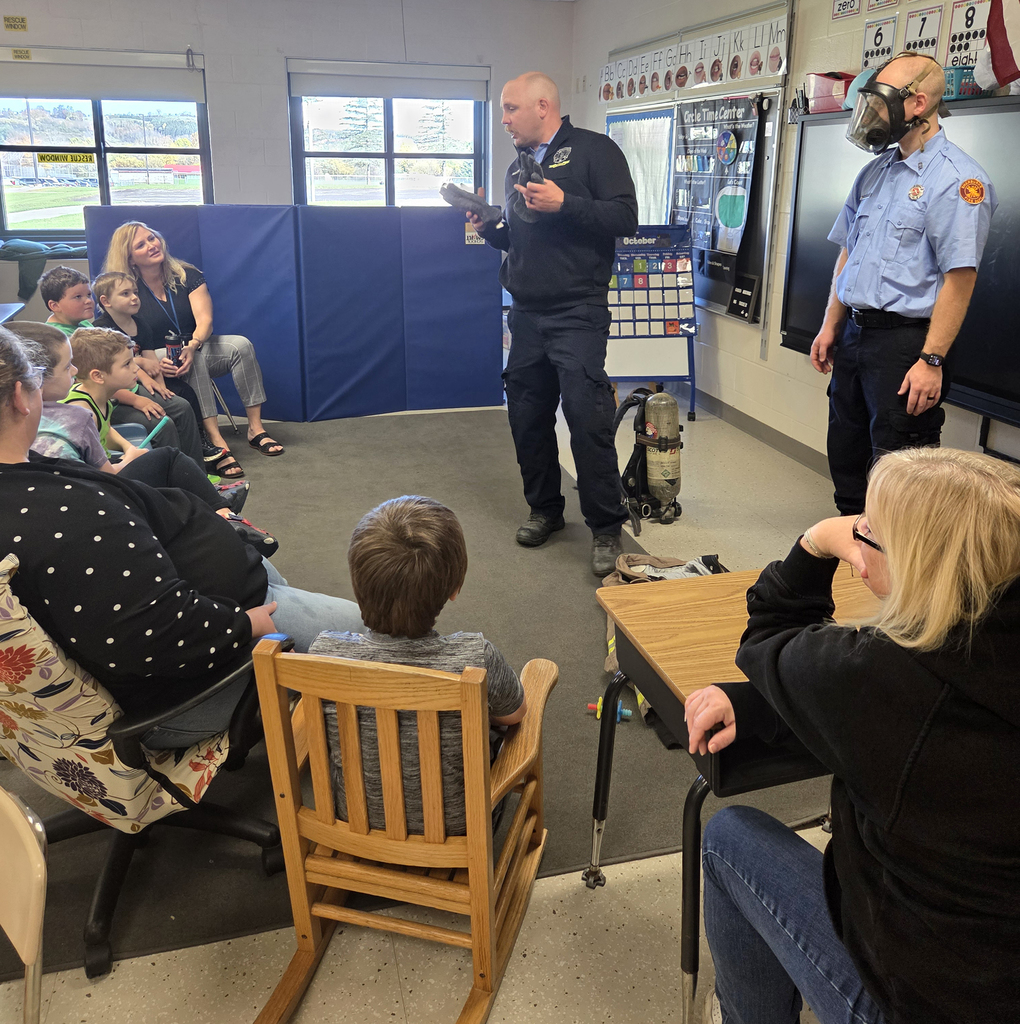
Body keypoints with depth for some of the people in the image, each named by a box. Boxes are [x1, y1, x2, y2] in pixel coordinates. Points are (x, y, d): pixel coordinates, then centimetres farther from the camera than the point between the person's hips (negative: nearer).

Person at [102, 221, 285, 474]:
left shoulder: (188, 275, 1)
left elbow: (204, 321, -12)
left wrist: (192, 346, -34)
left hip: (195, 347, 4)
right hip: (154, 362, -4)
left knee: (241, 345, -24)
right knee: (194, 362, -37)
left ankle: (255, 428, -27)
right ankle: (215, 441, -45)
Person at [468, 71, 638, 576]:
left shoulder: (594, 150, 0)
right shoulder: (518, 166, 21)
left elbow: (625, 217, -11)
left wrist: (564, 203, -19)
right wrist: (489, 228, 8)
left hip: (577, 313, -7)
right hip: (527, 315, 7)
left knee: (587, 418, -11)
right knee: (527, 415, 9)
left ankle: (605, 528, -1)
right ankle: (544, 509, 25)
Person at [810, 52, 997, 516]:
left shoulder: (956, 178, -11)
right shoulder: (875, 172, 14)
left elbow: (960, 277, -17)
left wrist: (931, 361, -21)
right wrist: (831, 325, 15)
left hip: (905, 341, -8)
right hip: (854, 335, 8)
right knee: (845, 459, 16)